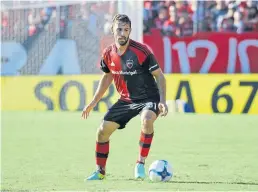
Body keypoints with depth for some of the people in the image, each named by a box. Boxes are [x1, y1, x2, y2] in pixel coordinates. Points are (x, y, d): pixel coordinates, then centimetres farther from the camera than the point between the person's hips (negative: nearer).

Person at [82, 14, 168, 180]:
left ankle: (141, 163, -24)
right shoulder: (109, 54, -4)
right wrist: (93, 103, 16)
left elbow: (159, 75, -14)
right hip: (126, 100, 6)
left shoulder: (141, 51, -21)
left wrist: (162, 101, -24)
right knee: (103, 131, 2)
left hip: (148, 98, -6)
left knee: (147, 119, -37)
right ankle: (100, 172, 21)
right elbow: (107, 77, 15)